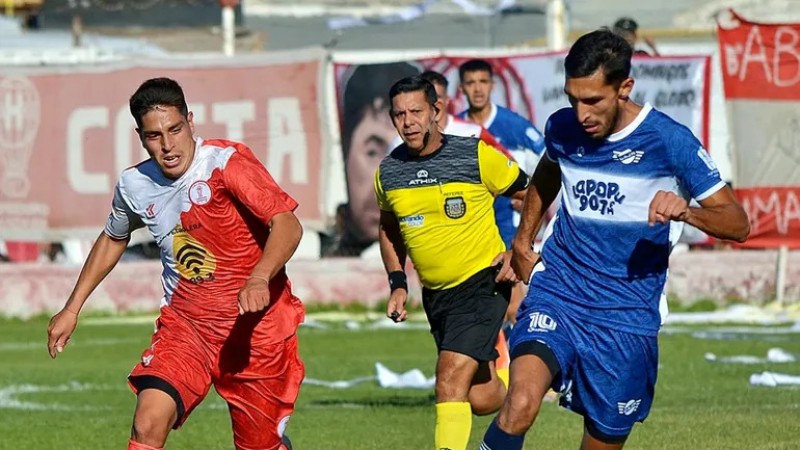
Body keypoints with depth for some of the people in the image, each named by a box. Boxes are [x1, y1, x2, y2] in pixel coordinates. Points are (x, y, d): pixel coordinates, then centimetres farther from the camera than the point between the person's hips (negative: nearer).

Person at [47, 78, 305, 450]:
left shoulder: (226, 162, -17)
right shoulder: (134, 185, -1)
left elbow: (288, 225, -26)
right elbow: (113, 239, 22)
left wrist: (259, 278, -43)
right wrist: (72, 309, 22)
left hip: (255, 324, -3)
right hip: (184, 322, 3)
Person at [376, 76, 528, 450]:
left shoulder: (476, 155, -12)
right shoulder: (387, 172, 1)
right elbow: (388, 228, 20)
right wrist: (397, 283, 10)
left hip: (483, 282, -5)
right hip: (435, 294, 5)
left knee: (451, 378, -21)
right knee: (481, 399, 8)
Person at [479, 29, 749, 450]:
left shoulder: (668, 140, -9)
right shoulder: (562, 129, 3)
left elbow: (737, 223, -8)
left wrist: (686, 211, -27)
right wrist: (522, 242, 24)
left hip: (626, 319, -1)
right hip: (555, 298, 1)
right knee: (520, 405, -26)